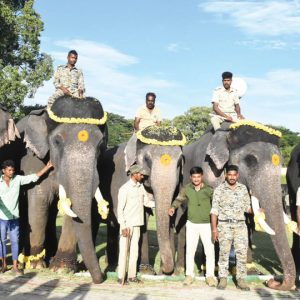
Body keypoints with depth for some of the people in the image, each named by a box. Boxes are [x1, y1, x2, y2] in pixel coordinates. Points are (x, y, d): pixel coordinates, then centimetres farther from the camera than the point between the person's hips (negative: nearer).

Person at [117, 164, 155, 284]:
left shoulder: (140, 186, 8)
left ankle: (132, 276, 18)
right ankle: (121, 277, 7)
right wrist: (123, 227, -17)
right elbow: (120, 209, -13)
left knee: (134, 250, 10)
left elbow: (146, 202, 16)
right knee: (124, 250, -1)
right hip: (127, 224, -6)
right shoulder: (125, 189, -12)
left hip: (137, 224, 6)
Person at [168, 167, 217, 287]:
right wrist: (173, 207, -6)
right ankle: (189, 275, 16)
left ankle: (210, 275, 12)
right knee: (190, 250, 5)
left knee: (210, 251, 0)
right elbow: (179, 199, 13)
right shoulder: (186, 189, -1)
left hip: (206, 224, -2)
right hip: (192, 224, 2)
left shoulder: (209, 190, -7)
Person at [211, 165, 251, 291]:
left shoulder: (243, 188, 8)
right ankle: (223, 279, 12)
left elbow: (247, 206, 14)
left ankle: (241, 280, 8)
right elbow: (214, 210, -3)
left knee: (242, 253, 0)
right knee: (224, 252, 3)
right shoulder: (219, 189, -2)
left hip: (240, 225, 2)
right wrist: (214, 228, -8)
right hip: (224, 225, -2)